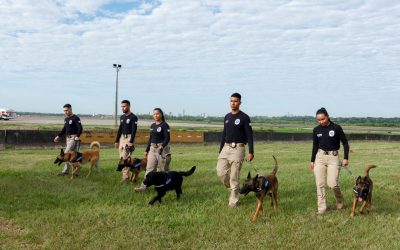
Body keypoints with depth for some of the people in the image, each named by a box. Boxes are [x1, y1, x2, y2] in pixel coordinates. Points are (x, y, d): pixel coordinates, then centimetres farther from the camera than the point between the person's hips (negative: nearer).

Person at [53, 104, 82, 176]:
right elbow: (64, 129, 24)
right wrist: (59, 136, 19)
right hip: (68, 138, 8)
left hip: (74, 138, -8)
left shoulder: (75, 118, -11)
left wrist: (78, 136, -26)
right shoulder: (66, 119, 15)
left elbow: (80, 128, -20)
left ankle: (65, 171, -8)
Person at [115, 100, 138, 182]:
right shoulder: (122, 117, 13)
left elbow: (134, 130, -16)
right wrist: (116, 141, 16)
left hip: (129, 137, -8)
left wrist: (131, 142, -23)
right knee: (121, 158, 8)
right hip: (122, 137, 8)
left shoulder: (133, 117, -10)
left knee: (125, 158, -14)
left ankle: (125, 176, -10)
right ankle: (124, 174, 14)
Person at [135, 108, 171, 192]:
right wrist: (147, 150, 18)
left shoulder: (164, 125, -9)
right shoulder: (152, 126, 13)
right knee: (149, 168, 2)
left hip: (162, 148, -7)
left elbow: (167, 138, -16)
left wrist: (162, 146, -32)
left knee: (164, 169, 2)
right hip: (152, 148, 7)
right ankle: (143, 186, -1)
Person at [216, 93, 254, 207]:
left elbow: (249, 135, -9)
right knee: (220, 172, -1)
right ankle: (233, 188, 23)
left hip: (238, 149, -6)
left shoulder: (244, 117, -6)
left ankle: (233, 200, 9)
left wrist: (251, 152, -16)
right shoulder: (227, 117, 13)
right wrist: (220, 150, 18)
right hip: (226, 148, 6)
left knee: (234, 176, -3)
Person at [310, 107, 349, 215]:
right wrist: (312, 161, 13)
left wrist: (346, 158, -6)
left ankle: (340, 201, 21)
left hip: (333, 157, -3)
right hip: (320, 156, 3)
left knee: (332, 183, -10)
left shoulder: (336, 128, -8)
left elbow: (345, 143, 0)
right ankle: (321, 208, 7)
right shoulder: (316, 130, 3)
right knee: (320, 184, -2)